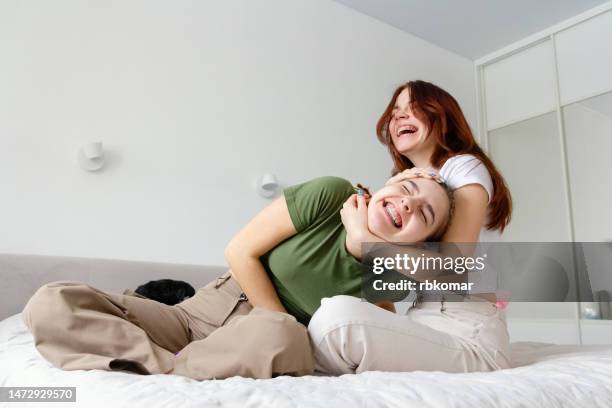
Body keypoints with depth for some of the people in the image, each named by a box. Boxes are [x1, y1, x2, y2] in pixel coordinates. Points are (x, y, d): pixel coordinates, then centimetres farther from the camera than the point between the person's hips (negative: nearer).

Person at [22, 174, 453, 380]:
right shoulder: (330, 194, -11)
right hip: (205, 308, 0)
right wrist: (279, 321, -11)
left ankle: (162, 373, -17)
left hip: (253, 334, 0)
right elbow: (241, 252, -6)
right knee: (52, 303, -15)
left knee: (280, 338, -39)